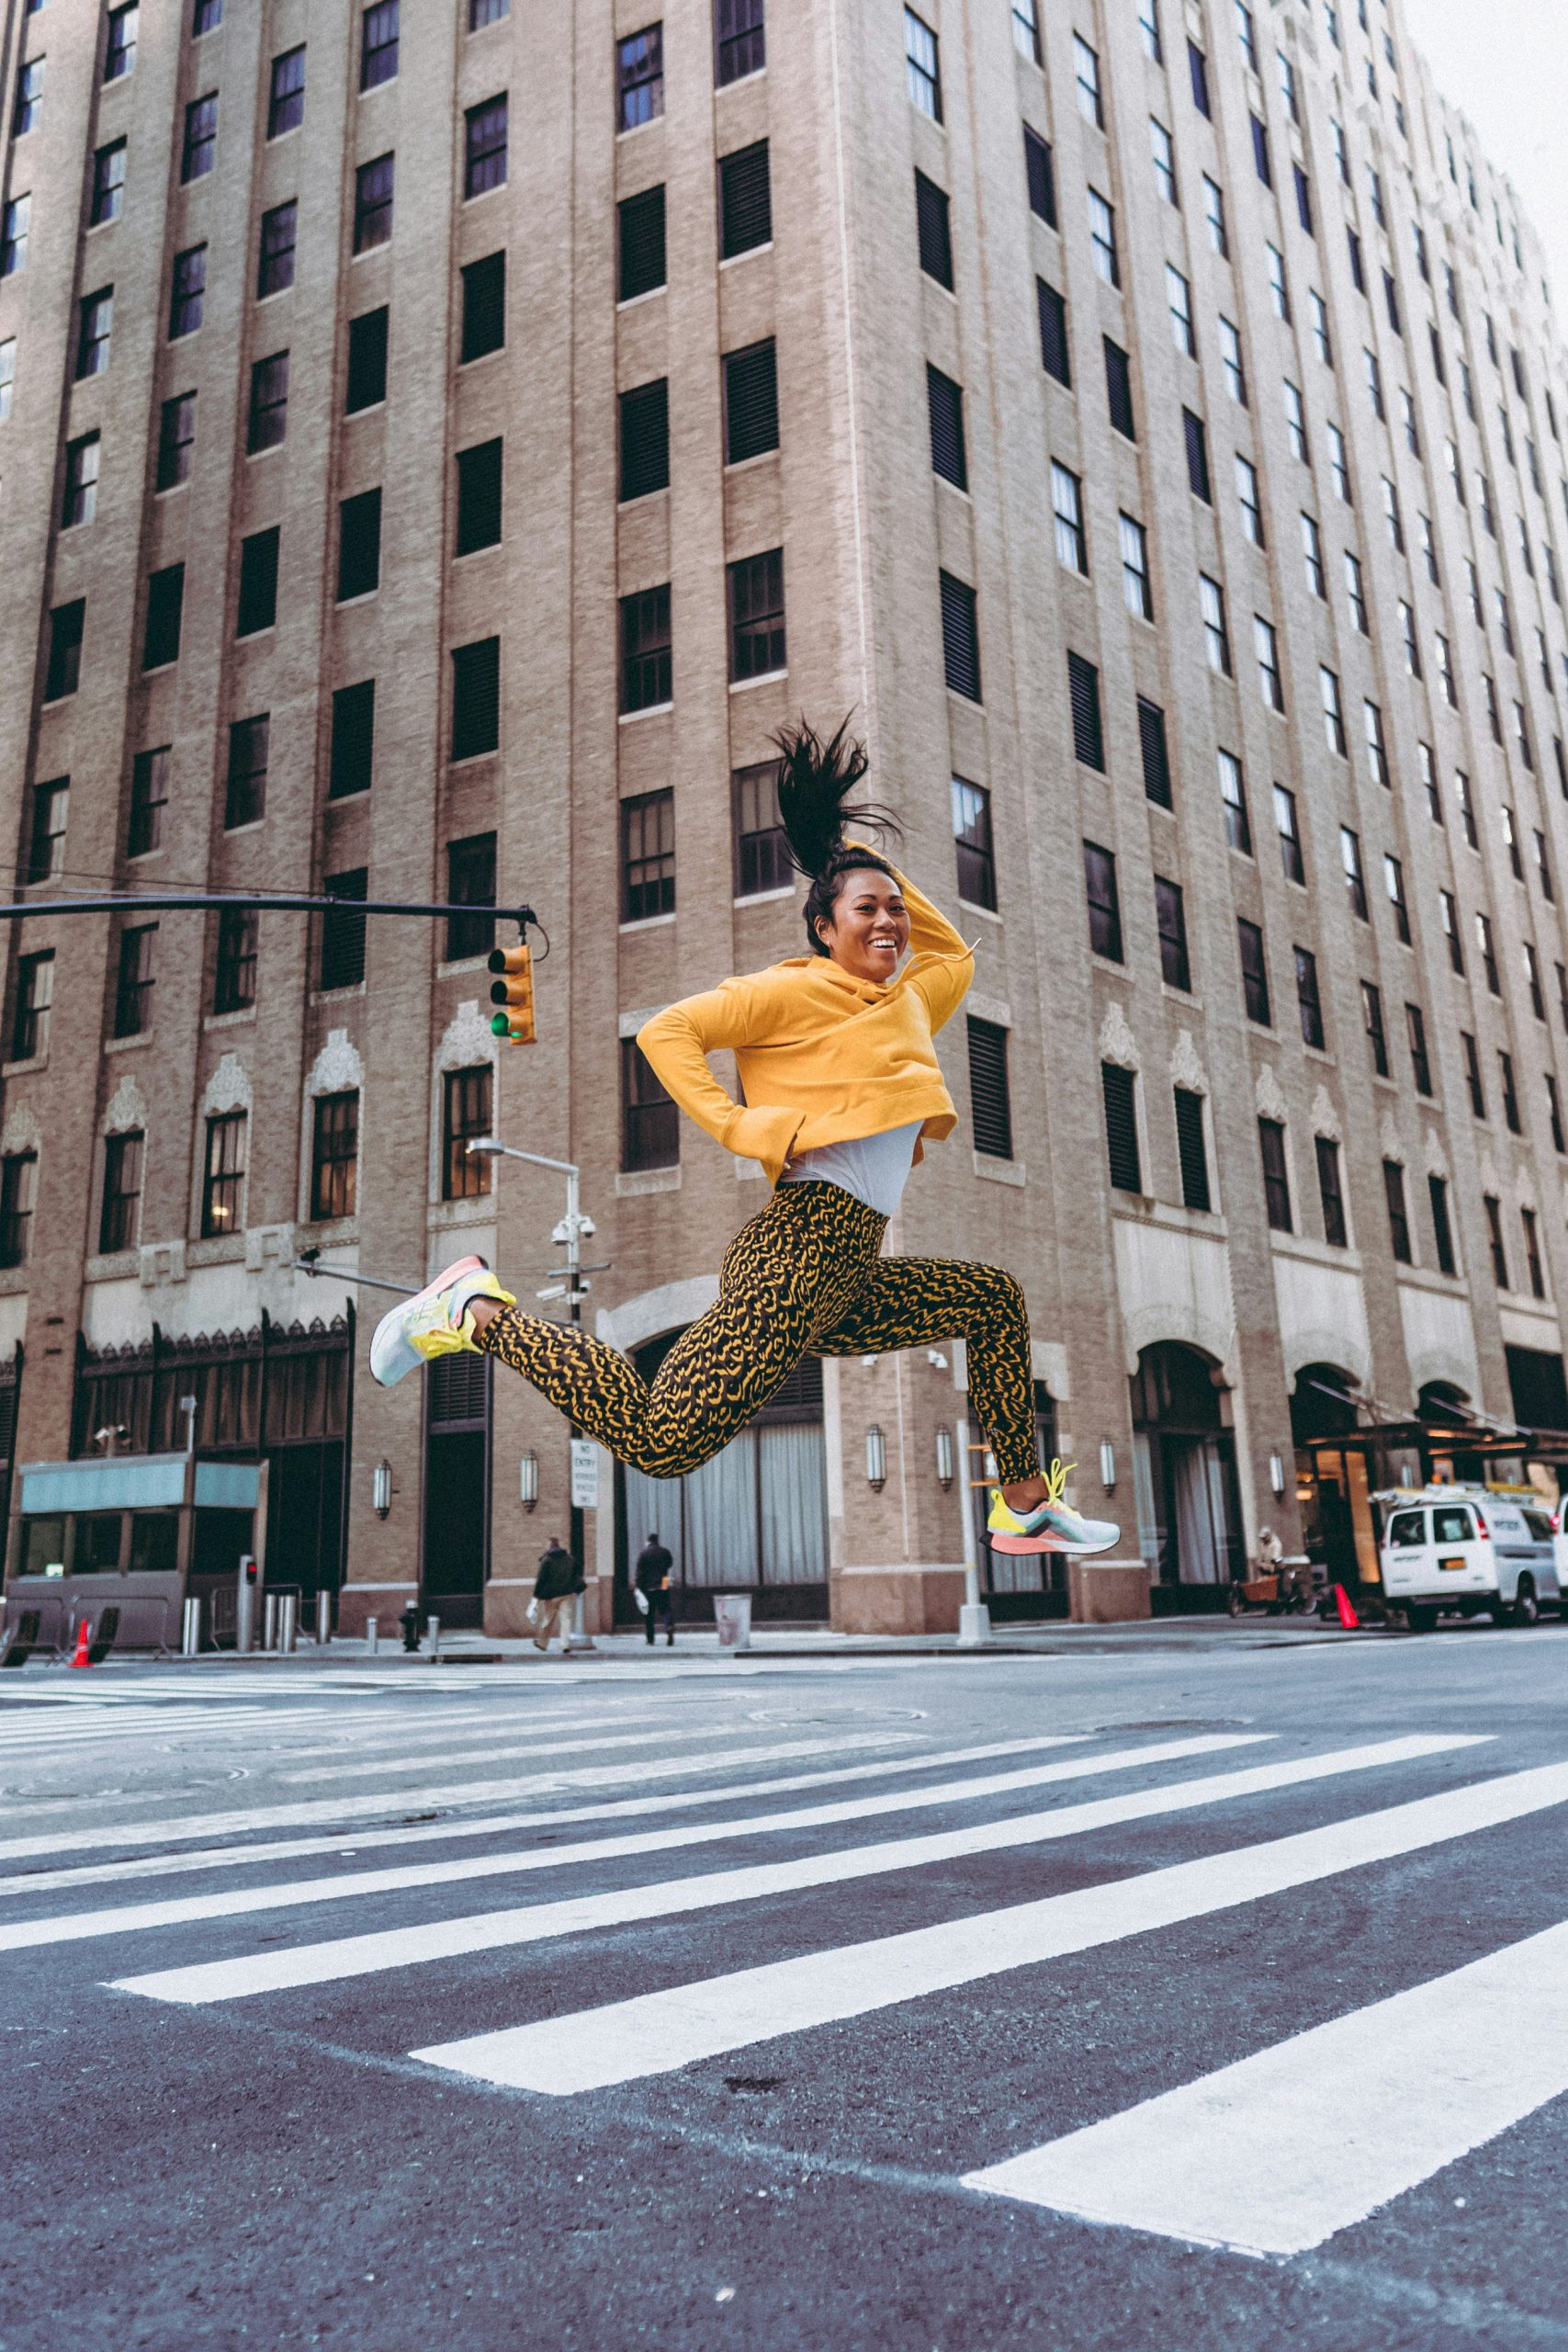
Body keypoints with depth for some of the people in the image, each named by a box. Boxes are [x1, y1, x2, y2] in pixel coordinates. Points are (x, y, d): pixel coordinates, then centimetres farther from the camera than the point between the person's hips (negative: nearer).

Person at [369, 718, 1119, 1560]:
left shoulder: (906, 1003, 22)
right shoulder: (798, 990, -2)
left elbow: (954, 954, 42)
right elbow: (665, 1030, -6)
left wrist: (878, 864, 31)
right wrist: (744, 1127, -15)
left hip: (849, 1278, 9)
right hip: (803, 1246, -9)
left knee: (994, 1297, 19)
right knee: (660, 1441, -18)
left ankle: (1025, 1506, 24)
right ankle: (478, 1314, -4)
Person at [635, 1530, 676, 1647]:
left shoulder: (643, 1553, -5)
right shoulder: (664, 1552, 2)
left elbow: (639, 1572, -8)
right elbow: (670, 1564, 19)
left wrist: (639, 1587, -6)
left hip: (648, 1588, -1)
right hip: (663, 1586, 1)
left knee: (648, 1614, 7)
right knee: (666, 1610, 4)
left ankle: (650, 1640, 8)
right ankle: (669, 1626, -26)